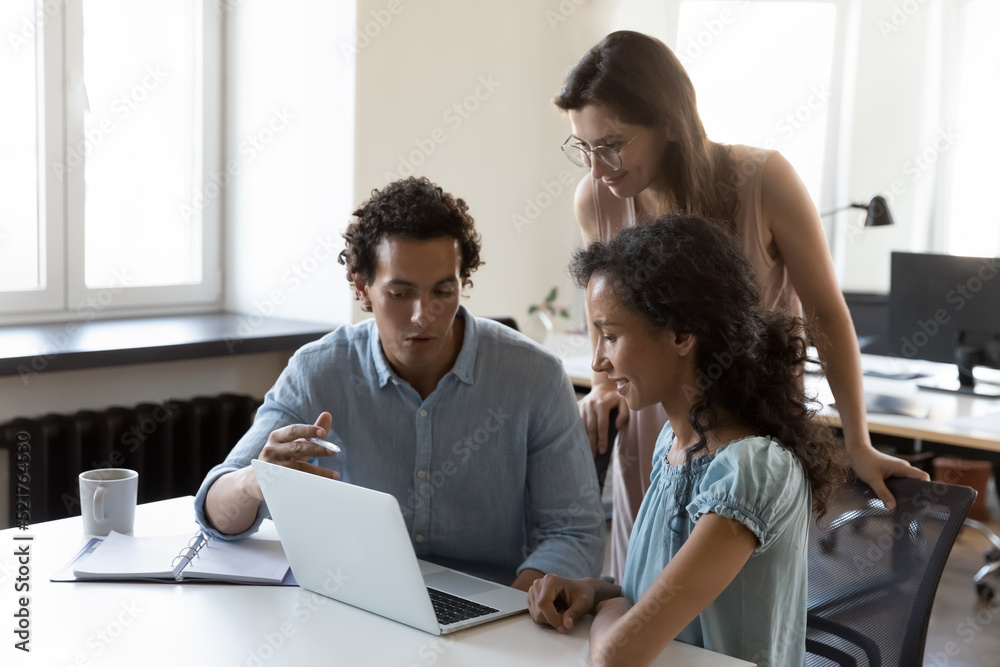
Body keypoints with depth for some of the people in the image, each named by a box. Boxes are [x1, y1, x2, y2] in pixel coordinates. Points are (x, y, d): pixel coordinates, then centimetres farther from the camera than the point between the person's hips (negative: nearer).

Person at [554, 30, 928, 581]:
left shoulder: (763, 181, -20)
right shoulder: (595, 199, -10)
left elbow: (827, 313, -10)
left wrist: (859, 447, -6)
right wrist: (606, 385, -6)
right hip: (652, 430, 3)